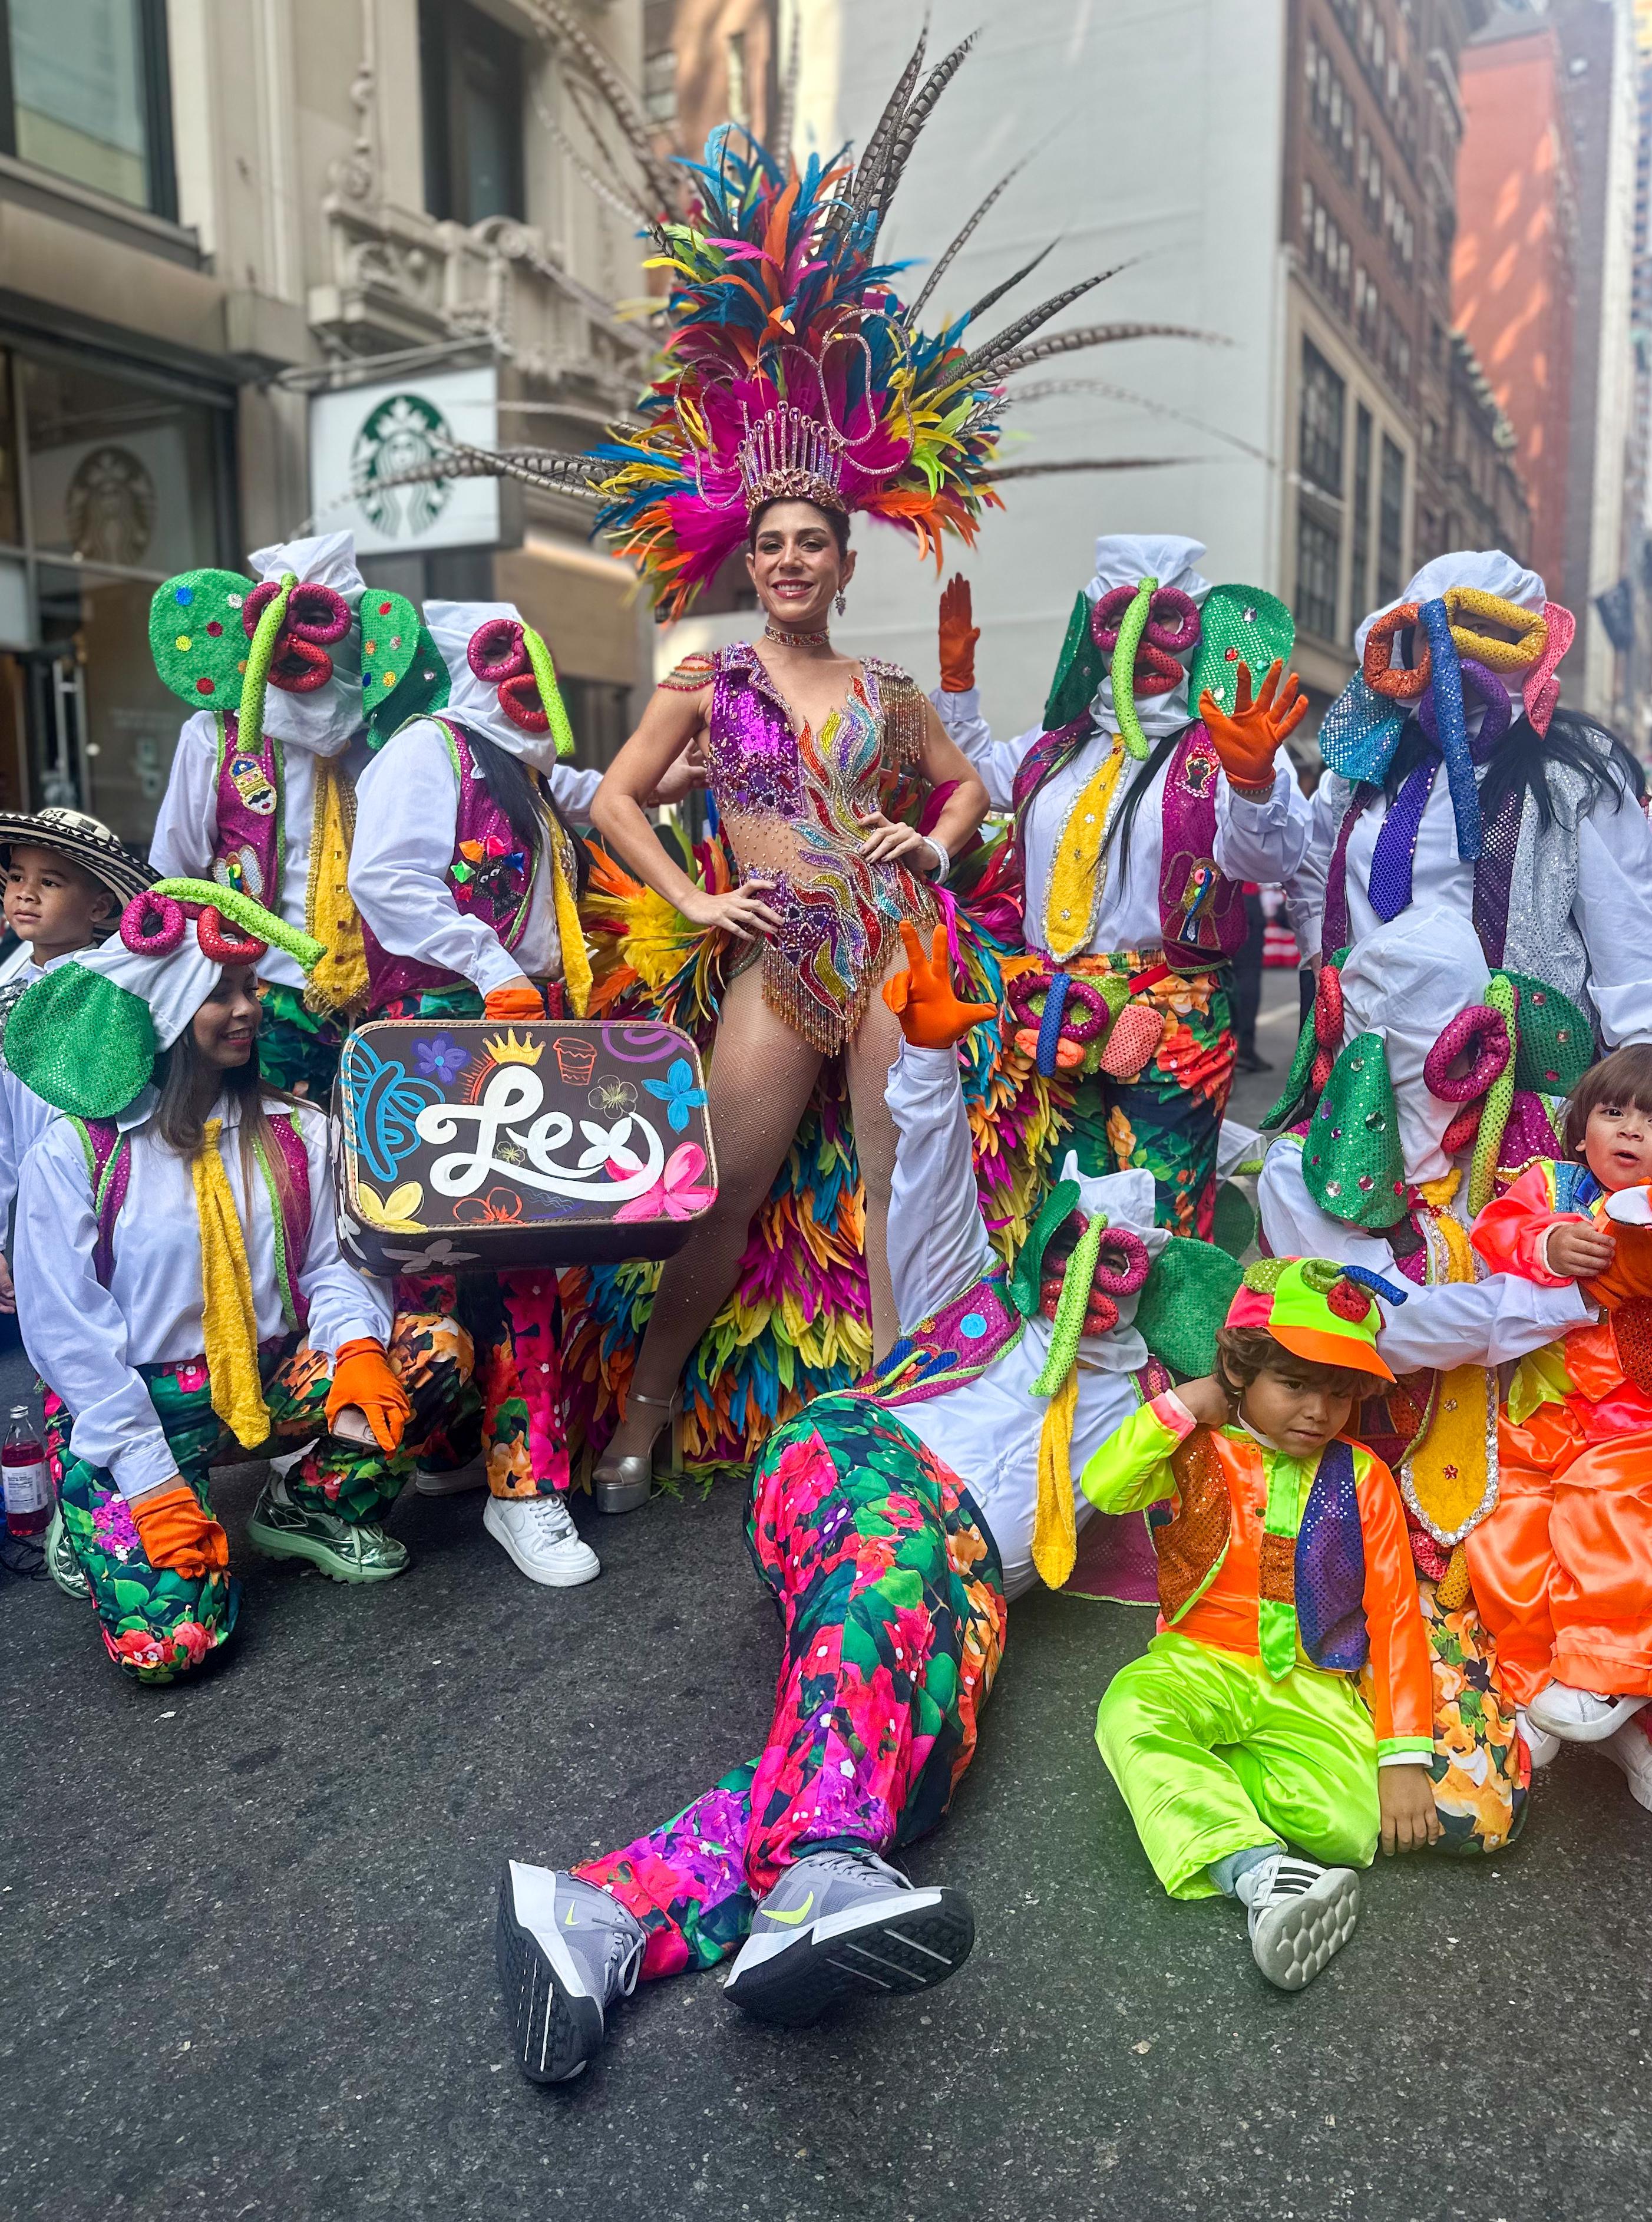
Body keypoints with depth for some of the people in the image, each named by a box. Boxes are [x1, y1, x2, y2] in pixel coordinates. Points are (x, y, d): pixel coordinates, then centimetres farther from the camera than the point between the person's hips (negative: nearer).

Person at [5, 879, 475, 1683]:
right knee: (166, 1642, -20)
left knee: (438, 1349, -20)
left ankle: (305, 1510, 3)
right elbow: (66, 1332, -10)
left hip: (269, 1377, 4)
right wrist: (149, 1478, -16)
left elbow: (333, 1262, 1)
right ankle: (96, 1524, 15)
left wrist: (356, 1345, -23)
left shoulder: (296, 1132, 2)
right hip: (127, 1407, -3)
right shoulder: (73, 1154, -10)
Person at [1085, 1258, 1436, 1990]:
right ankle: (1256, 1870, -39)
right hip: (1201, 1667, -1)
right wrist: (1181, 1406, -12)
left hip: (1312, 1688, 1)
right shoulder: (1198, 1453, 2)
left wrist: (1404, 1756, -8)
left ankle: (1188, 1773, -12)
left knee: (1354, 1825, -27)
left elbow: (1394, 1614, 2)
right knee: (1130, 1710, -35)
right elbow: (1104, 1487, -18)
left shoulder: (1360, 1477, 5)